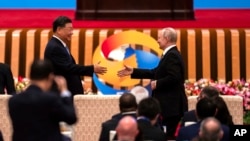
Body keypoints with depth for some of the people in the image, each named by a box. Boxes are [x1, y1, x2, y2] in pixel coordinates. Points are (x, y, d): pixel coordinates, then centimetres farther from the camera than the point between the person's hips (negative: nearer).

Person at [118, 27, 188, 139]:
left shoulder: (172, 55, -17)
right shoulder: (171, 54, 16)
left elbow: (174, 77, -28)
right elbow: (156, 73, 19)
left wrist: (157, 83, -15)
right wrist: (133, 71, 17)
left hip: (172, 104, -11)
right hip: (170, 104, 11)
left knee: (170, 135, -5)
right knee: (169, 134, 14)